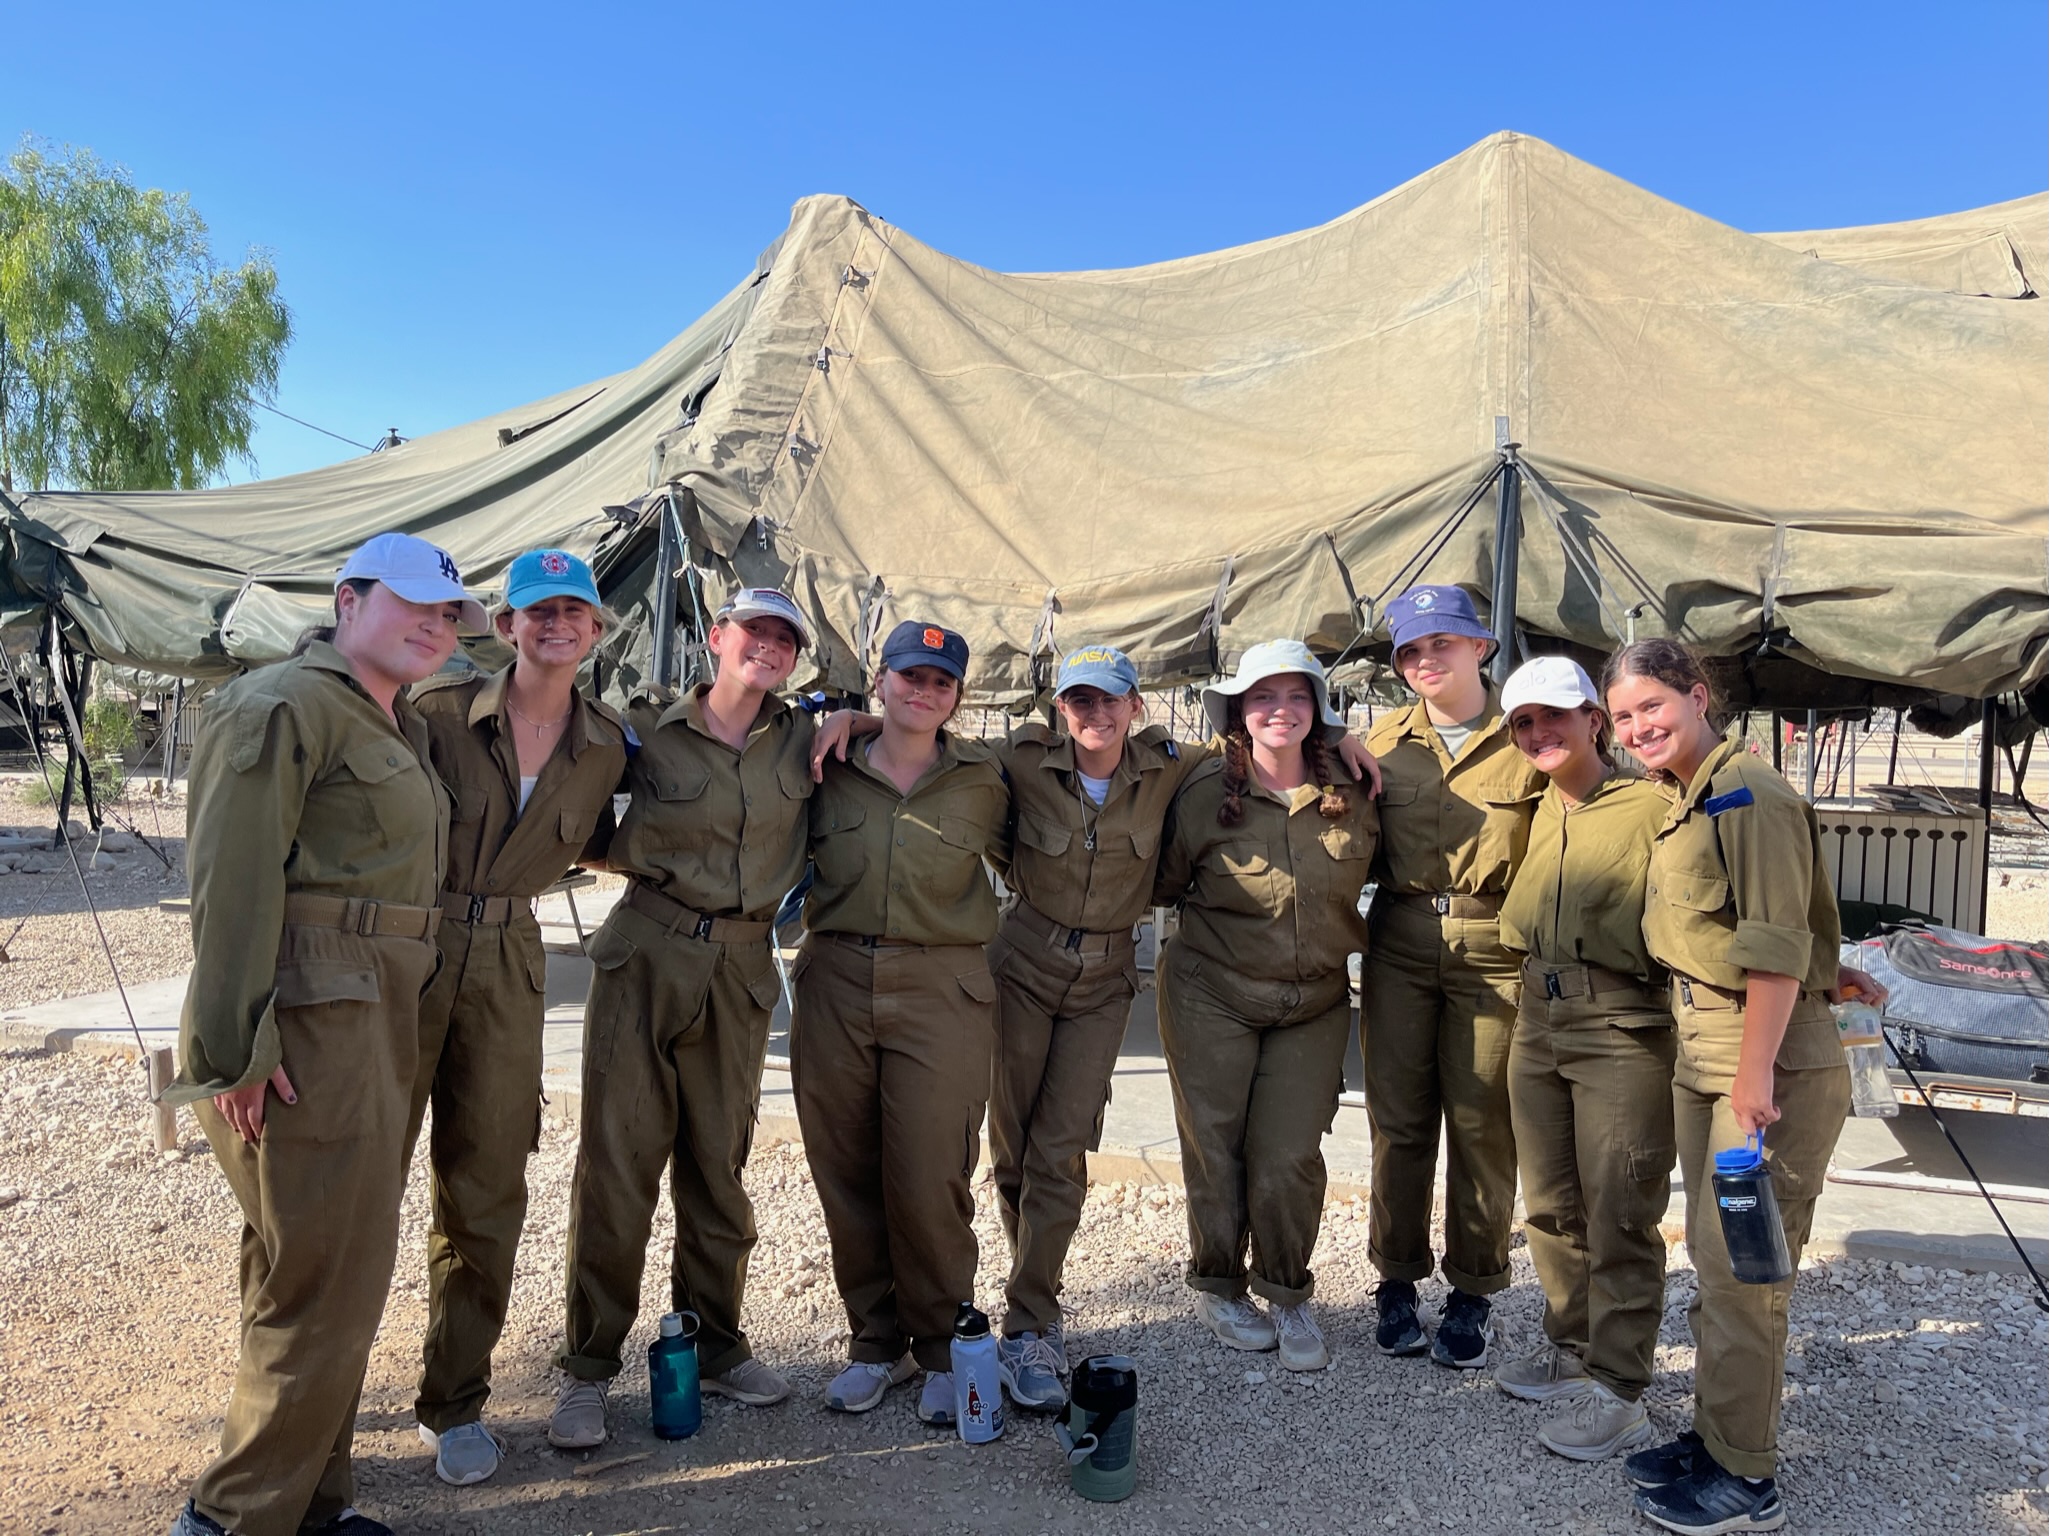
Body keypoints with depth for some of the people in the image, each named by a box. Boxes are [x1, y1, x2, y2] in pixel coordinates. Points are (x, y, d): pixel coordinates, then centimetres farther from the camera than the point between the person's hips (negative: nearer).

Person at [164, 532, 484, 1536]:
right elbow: (233, 882, -17)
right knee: (324, 1284, -3)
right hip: (308, 1035, -9)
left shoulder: (403, 730, 18)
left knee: (330, 1272, 17)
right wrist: (237, 1047, -20)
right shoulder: (285, 706, -10)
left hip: (374, 1024, 10)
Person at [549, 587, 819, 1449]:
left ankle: (716, 1347, 27)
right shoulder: (648, 732, 1)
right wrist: (652, 860, -6)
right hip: (645, 956, -2)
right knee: (618, 1160, 0)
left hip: (741, 968, 2)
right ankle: (588, 1369, 14)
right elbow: (591, 837, 11)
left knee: (720, 1166, 11)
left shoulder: (803, 741, 6)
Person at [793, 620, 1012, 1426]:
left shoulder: (981, 779, 4)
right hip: (835, 982, 2)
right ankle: (875, 1342, 25)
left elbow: (1019, 865, 18)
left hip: (941, 989, -2)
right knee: (845, 1173, 7)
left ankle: (944, 1350, 18)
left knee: (928, 1180, -4)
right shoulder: (830, 770, 6)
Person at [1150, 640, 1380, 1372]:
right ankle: (1217, 1287, 28)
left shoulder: (1351, 791, -3)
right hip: (1212, 993, -1)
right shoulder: (1205, 793, -9)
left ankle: (1289, 1296, 21)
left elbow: (1369, 870, 17)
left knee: (1290, 1154, -2)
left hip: (1315, 1001, 1)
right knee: (1215, 1144, 5)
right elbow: (1164, 883, 5)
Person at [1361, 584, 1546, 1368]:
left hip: (1493, 953, -2)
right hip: (1400, 949, 3)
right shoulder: (1383, 740, 8)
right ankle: (1396, 1280, 24)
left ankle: (1472, 1293, 22)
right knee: (1399, 1119, 9)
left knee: (1482, 1125, 6)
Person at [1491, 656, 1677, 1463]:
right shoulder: (1543, 812, 11)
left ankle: (1617, 1389, 15)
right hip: (1540, 1023, 8)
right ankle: (1571, 1343, 34)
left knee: (1618, 1215, 2)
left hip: (1624, 1031, -7)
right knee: (1550, 1204, 17)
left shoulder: (1652, 805, -13)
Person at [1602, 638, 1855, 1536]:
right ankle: (1714, 1436, 30)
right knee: (1713, 1259, 16)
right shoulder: (1688, 802, 14)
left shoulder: (1748, 793, -15)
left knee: (1739, 1267, -1)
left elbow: (1777, 943, -20)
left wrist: (1756, 1071, -22)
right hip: (1699, 1058, 9)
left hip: (1769, 1062, -9)